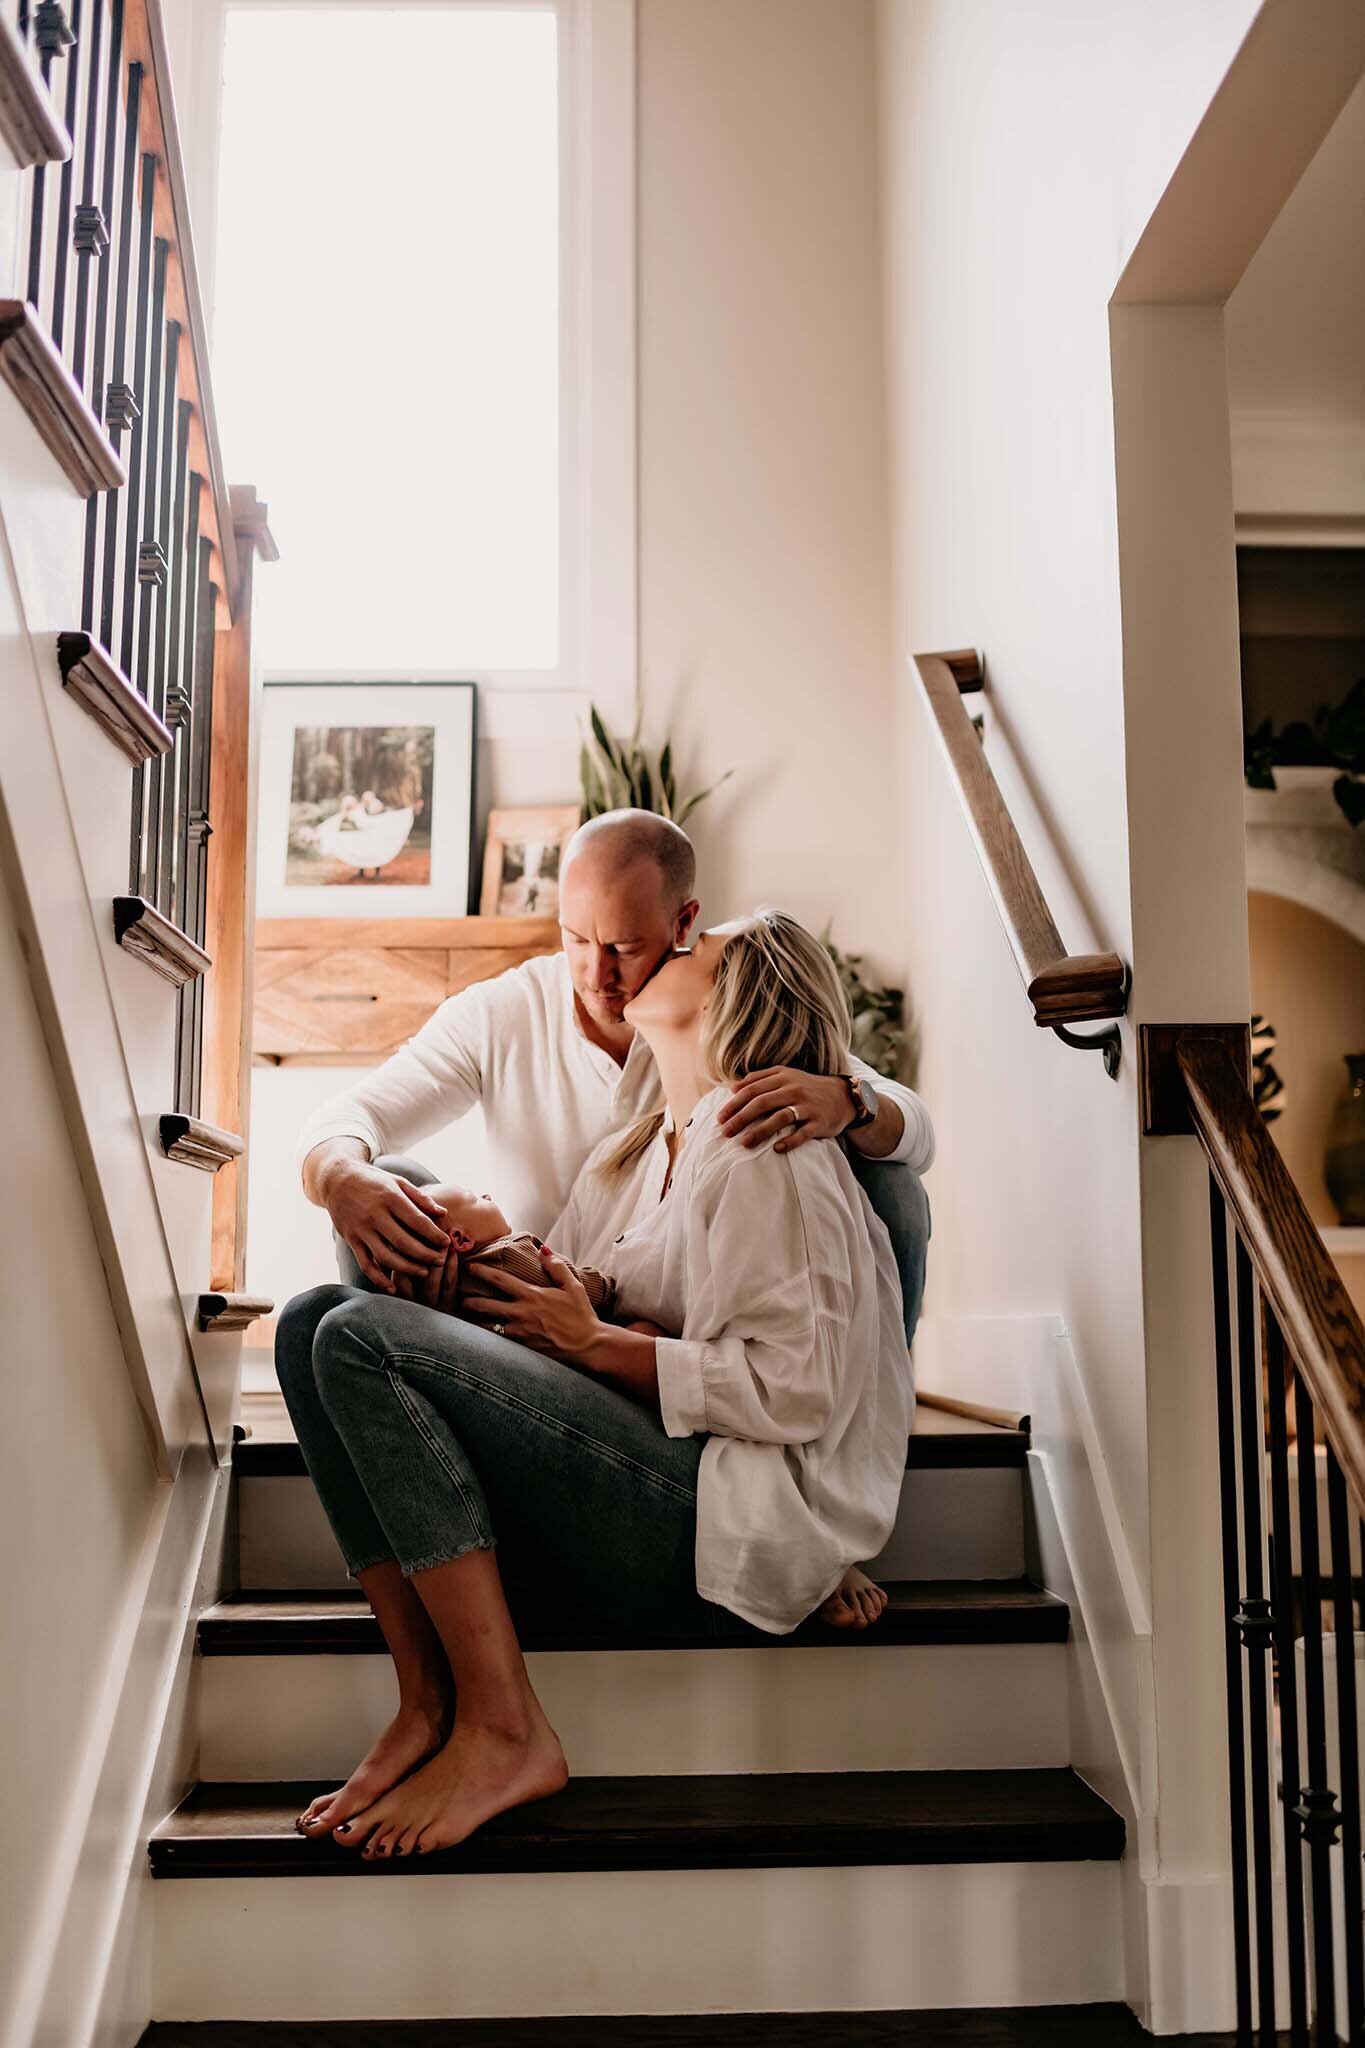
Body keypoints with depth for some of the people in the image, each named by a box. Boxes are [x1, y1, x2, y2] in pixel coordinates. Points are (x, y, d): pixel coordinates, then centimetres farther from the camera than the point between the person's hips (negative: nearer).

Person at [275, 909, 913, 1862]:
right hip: (644, 1494, 9)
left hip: (737, 1525, -9)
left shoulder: (764, 1147, -5)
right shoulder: (631, 1156, 23)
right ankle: (428, 1703, -8)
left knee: (362, 1339, -17)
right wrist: (483, 1239, -5)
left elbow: (797, 1389, -14)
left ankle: (505, 1730, -16)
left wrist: (594, 1342, -10)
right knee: (313, 1320, 0)